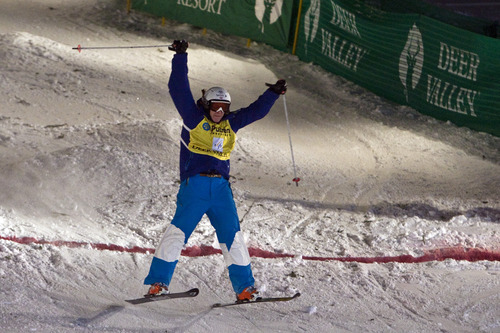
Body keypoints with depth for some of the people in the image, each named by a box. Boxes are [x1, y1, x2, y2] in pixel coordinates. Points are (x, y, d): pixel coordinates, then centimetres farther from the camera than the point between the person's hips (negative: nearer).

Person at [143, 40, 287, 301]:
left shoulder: (231, 124, 18)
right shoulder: (194, 119, 5)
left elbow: (255, 111, 29)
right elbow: (178, 89, 0)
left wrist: (273, 93, 27)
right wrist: (180, 58, -3)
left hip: (221, 187, 5)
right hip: (194, 185, -5)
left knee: (232, 236, 0)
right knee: (178, 231, -14)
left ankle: (245, 287, 4)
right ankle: (158, 283, -13)